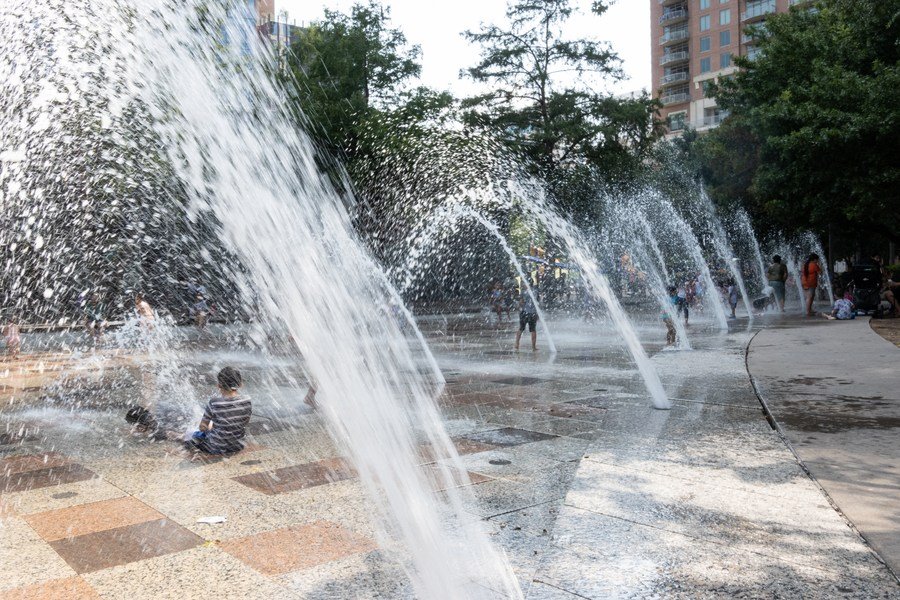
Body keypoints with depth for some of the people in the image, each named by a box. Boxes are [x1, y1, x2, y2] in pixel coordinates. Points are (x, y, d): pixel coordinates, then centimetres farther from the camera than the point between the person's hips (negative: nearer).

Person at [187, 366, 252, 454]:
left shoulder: (213, 403, -24)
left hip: (218, 448, -3)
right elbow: (244, 424, 2)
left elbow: (202, 427, -13)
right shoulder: (247, 402, -15)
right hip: (238, 446, 3)